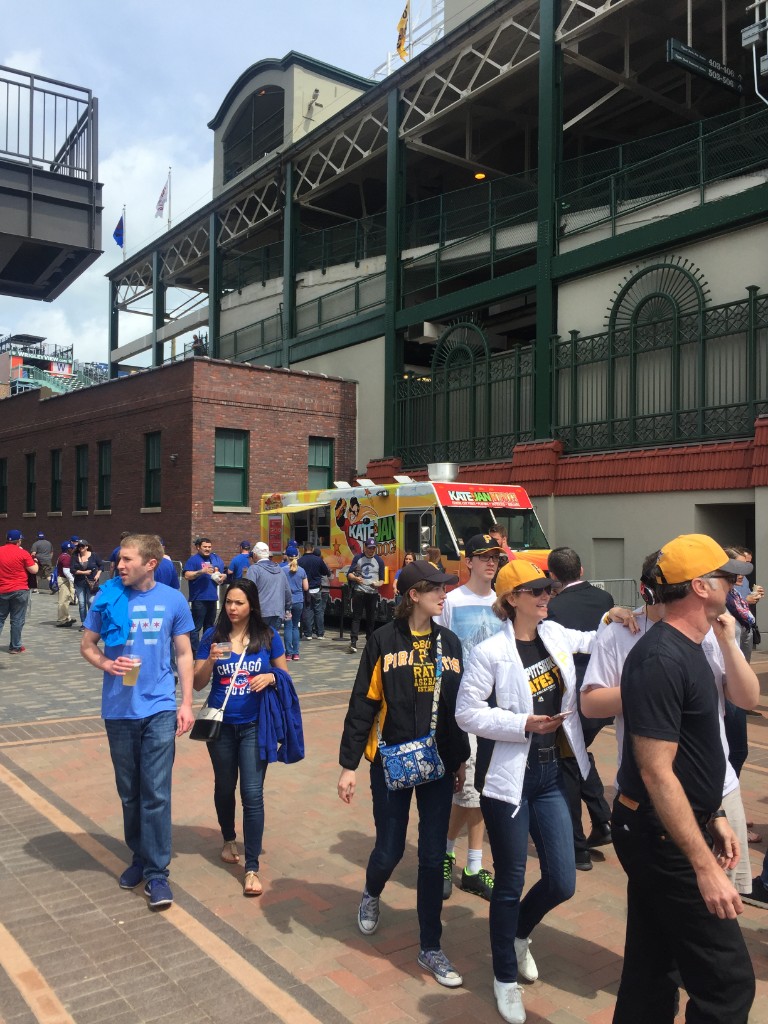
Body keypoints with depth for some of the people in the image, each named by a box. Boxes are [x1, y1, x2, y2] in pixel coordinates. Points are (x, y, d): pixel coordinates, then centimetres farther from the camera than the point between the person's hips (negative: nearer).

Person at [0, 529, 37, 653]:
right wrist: (35, 562, 11)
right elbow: (34, 570, -8)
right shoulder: (23, 553, -9)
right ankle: (15, 647, 7)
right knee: (17, 620, 3)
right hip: (19, 591, -4)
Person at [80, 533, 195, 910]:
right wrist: (106, 664, -16)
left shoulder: (173, 600, -4)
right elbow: (87, 645, 6)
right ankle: (139, 856, 32)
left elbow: (184, 654, 4)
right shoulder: (108, 597, -4)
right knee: (129, 791, 14)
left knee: (156, 793, -3)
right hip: (119, 710, 2)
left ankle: (157, 872, 7)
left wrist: (186, 703, -1)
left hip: (159, 709, -2)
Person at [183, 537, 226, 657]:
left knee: (210, 625, 16)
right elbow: (187, 576, -14)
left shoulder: (216, 559, 15)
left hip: (213, 597, 7)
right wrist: (201, 571, -24)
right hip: (199, 598, -7)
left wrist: (221, 577, 0)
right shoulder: (193, 559, -4)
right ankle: (194, 651, -4)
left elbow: (223, 574, 22)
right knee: (196, 627, -7)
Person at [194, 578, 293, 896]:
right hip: (221, 724, 2)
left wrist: (270, 677, -18)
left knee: (252, 794, -6)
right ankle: (229, 839, 46)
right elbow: (197, 683, -2)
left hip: (254, 726, -2)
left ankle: (252, 868, 3)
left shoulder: (268, 636, -5)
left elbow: (284, 674, 4)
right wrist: (211, 661, -21)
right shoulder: (213, 635, -4)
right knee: (224, 787, 19)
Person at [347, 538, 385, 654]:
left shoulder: (379, 560, 7)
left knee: (371, 618, 8)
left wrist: (378, 583, -12)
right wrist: (356, 578, -16)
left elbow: (382, 579, 10)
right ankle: (353, 642, -13)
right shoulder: (358, 558, 5)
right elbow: (349, 574, 5)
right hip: (359, 592, -2)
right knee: (356, 617, -7)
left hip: (373, 593, 2)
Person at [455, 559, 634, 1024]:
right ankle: (506, 978, 33)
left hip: (551, 774, 6)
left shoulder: (554, 634, 2)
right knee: (511, 883, 8)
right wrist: (523, 724, -22)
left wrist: (613, 623, 3)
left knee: (562, 883, 9)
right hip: (509, 778, -6)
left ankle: (519, 933, 42)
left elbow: (589, 643, 23)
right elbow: (467, 711, -15)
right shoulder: (491, 652, -17)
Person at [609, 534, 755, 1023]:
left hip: (663, 834, 10)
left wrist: (713, 815, 15)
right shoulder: (661, 660, -23)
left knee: (652, 969, 19)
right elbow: (656, 772, -24)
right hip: (664, 838, -10)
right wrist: (704, 865, -22)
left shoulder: (687, 647, 10)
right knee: (728, 982, 0)